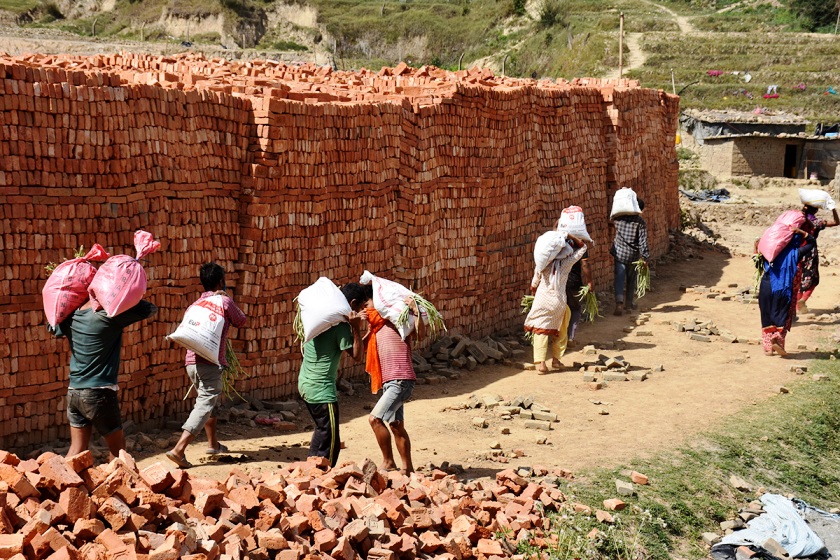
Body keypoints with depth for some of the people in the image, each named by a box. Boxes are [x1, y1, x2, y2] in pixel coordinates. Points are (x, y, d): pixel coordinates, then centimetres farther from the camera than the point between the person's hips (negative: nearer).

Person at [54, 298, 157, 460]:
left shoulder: (70, 318, 4)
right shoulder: (109, 315, -14)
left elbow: (54, 327, 28)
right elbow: (150, 309, -7)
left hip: (73, 392, 6)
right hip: (100, 393, -6)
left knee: (77, 447, 10)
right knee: (118, 445, 10)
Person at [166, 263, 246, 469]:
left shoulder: (197, 304, 17)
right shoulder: (225, 302, -1)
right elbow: (241, 321, 13)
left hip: (192, 361, 8)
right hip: (211, 363, -8)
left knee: (210, 400, 26)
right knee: (204, 406, -10)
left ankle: (213, 444, 39)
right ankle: (179, 449, -23)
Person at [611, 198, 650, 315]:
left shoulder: (619, 218, -2)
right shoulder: (640, 221, -8)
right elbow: (643, 240, -10)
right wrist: (645, 256, -8)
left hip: (619, 253, 1)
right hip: (633, 255, -1)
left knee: (619, 279, -3)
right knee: (631, 279, 18)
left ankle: (619, 303, -21)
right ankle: (628, 302, 29)